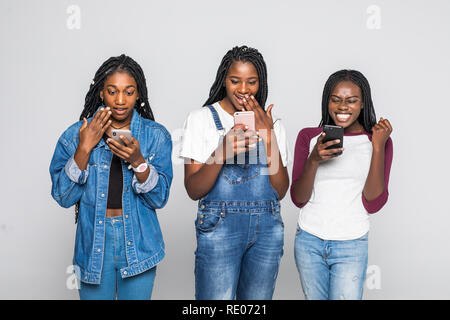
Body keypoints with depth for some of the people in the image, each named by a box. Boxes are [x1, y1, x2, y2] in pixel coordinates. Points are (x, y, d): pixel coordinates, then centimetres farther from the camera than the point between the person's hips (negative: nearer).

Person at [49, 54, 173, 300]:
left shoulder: (156, 136, -1)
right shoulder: (75, 135, -2)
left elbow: (159, 198, -6)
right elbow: (63, 197, -7)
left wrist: (137, 161, -22)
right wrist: (84, 148, -16)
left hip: (138, 243, 0)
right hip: (93, 244, 0)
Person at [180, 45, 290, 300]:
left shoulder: (273, 125, 9)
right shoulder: (201, 119, 1)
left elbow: (280, 191, 1)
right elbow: (193, 191, -6)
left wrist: (268, 138, -9)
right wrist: (221, 153, -23)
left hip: (267, 229, 3)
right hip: (219, 228, -3)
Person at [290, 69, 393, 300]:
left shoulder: (377, 141, 0)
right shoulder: (309, 137, 2)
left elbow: (373, 204, -8)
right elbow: (298, 199, -2)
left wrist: (379, 147, -13)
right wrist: (314, 160, -18)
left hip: (351, 246, -1)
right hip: (309, 241, 2)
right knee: (314, 297, 12)